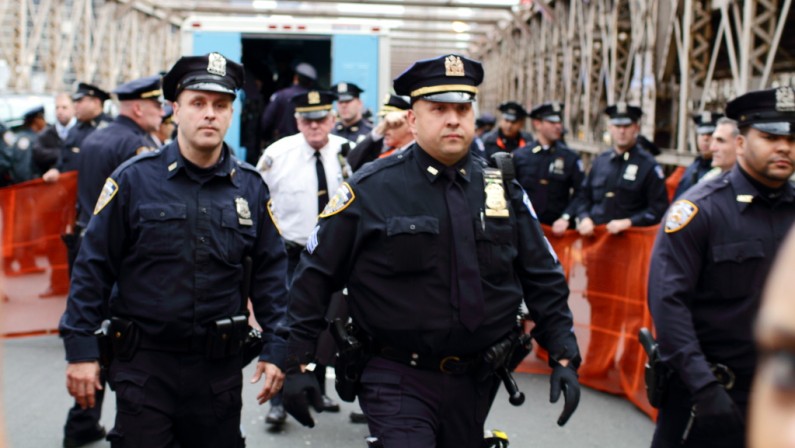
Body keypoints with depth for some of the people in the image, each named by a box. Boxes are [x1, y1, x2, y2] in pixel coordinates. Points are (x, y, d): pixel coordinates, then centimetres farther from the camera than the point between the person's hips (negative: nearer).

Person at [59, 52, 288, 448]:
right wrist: (80, 349, -7)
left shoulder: (250, 187, 3)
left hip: (220, 366, 3)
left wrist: (275, 349, 2)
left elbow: (270, 272, 7)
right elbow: (93, 266, -4)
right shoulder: (134, 179, -6)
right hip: (144, 360, -3)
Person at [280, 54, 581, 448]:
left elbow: (543, 278, 9)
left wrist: (563, 356, 3)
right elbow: (315, 277, -5)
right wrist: (296, 364, -6)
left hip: (475, 381, 5)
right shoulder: (370, 189, -8)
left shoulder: (503, 188, 4)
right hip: (398, 381, -4)